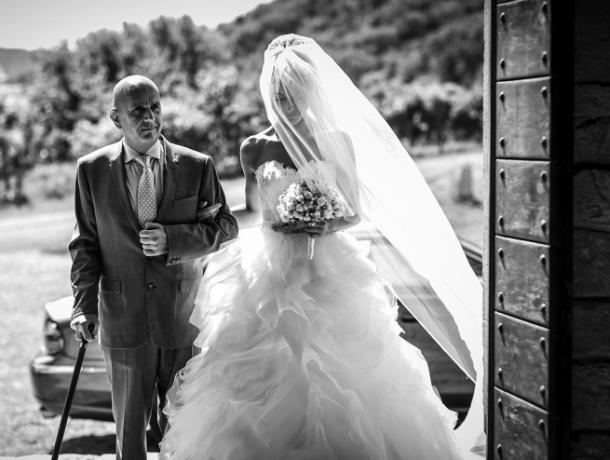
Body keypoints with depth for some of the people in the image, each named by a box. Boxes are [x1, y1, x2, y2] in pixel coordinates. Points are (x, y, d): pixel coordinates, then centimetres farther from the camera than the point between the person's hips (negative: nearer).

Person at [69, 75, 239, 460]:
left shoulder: (197, 166, -1)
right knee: (130, 424, 8)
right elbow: (86, 242, 6)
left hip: (185, 316, 0)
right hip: (123, 319, 0)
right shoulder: (93, 170, 1)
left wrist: (173, 239, -16)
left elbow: (226, 226, 0)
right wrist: (85, 304, -5)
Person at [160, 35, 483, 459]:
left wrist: (322, 228, -16)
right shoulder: (257, 148, 0)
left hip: (333, 276, 0)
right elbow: (254, 206, 10)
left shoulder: (339, 142, 0)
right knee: (268, 383, 0)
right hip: (272, 276, 0)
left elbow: (357, 212, 1)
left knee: (343, 382, 0)